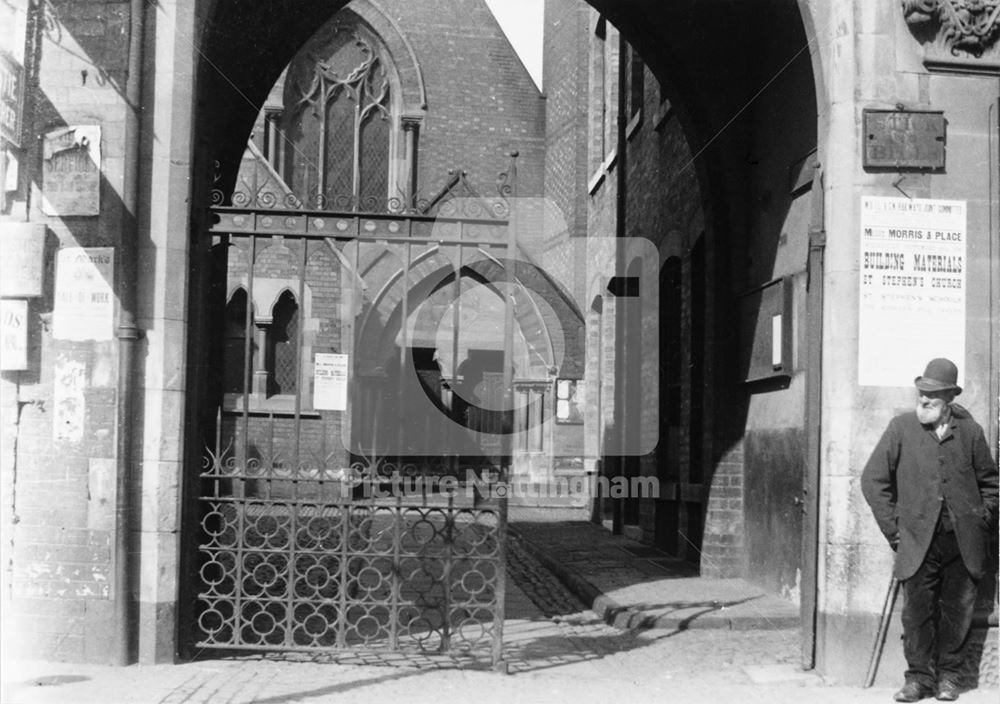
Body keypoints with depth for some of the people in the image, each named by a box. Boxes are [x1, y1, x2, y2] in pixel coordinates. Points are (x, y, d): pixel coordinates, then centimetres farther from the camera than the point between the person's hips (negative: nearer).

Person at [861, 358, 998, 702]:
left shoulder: (970, 431, 5)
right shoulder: (901, 428, 1)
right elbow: (873, 479, 3)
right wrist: (893, 527, 0)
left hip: (964, 541, 1)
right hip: (919, 540, -1)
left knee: (957, 611, 6)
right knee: (916, 611, -4)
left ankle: (948, 676, 20)